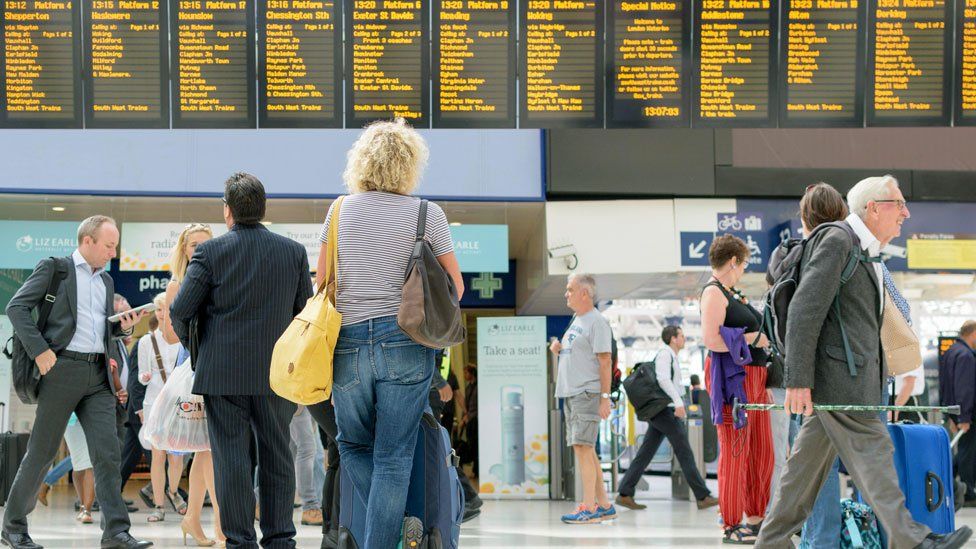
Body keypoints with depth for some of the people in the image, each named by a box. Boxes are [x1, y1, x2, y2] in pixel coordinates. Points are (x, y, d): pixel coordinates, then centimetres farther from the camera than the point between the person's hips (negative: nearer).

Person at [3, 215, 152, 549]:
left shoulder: (106, 281, 20)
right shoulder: (54, 268, 1)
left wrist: (123, 326, 7)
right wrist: (39, 349, -15)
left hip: (99, 375, 5)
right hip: (63, 368, -5)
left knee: (108, 451, -7)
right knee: (42, 452, 1)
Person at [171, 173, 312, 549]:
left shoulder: (210, 252, -6)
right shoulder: (294, 252, 3)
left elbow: (180, 312, -6)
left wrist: (191, 345, 13)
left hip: (223, 372, -2)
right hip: (276, 373, 3)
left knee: (231, 459, 2)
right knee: (277, 458, 11)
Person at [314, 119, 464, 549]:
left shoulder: (340, 211, 5)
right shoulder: (427, 215, 0)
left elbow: (322, 282, 10)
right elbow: (455, 286, 6)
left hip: (347, 343, 2)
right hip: (405, 344, -2)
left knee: (353, 444, 20)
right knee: (393, 455, 3)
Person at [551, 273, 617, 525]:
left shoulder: (597, 322, -8)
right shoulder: (576, 321, 19)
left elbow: (604, 361, -13)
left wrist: (605, 397, -18)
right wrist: (557, 349, 7)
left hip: (587, 392, -9)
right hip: (570, 392, 10)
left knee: (582, 446, -14)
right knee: (585, 448, 9)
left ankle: (589, 508, -15)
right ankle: (604, 505, 14)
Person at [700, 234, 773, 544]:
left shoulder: (732, 294, 21)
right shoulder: (714, 293, -9)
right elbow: (711, 339, -21)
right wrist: (753, 339, -13)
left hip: (753, 378, 10)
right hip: (732, 378, -10)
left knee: (761, 451, 11)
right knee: (734, 452, -7)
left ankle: (755, 518, 19)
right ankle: (731, 526, -4)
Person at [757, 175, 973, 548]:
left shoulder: (866, 253, 20)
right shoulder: (836, 241, -11)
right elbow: (804, 310, -17)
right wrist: (798, 380, -21)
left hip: (852, 375, 10)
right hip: (837, 375, -10)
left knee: (809, 461, 9)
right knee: (871, 451, -8)